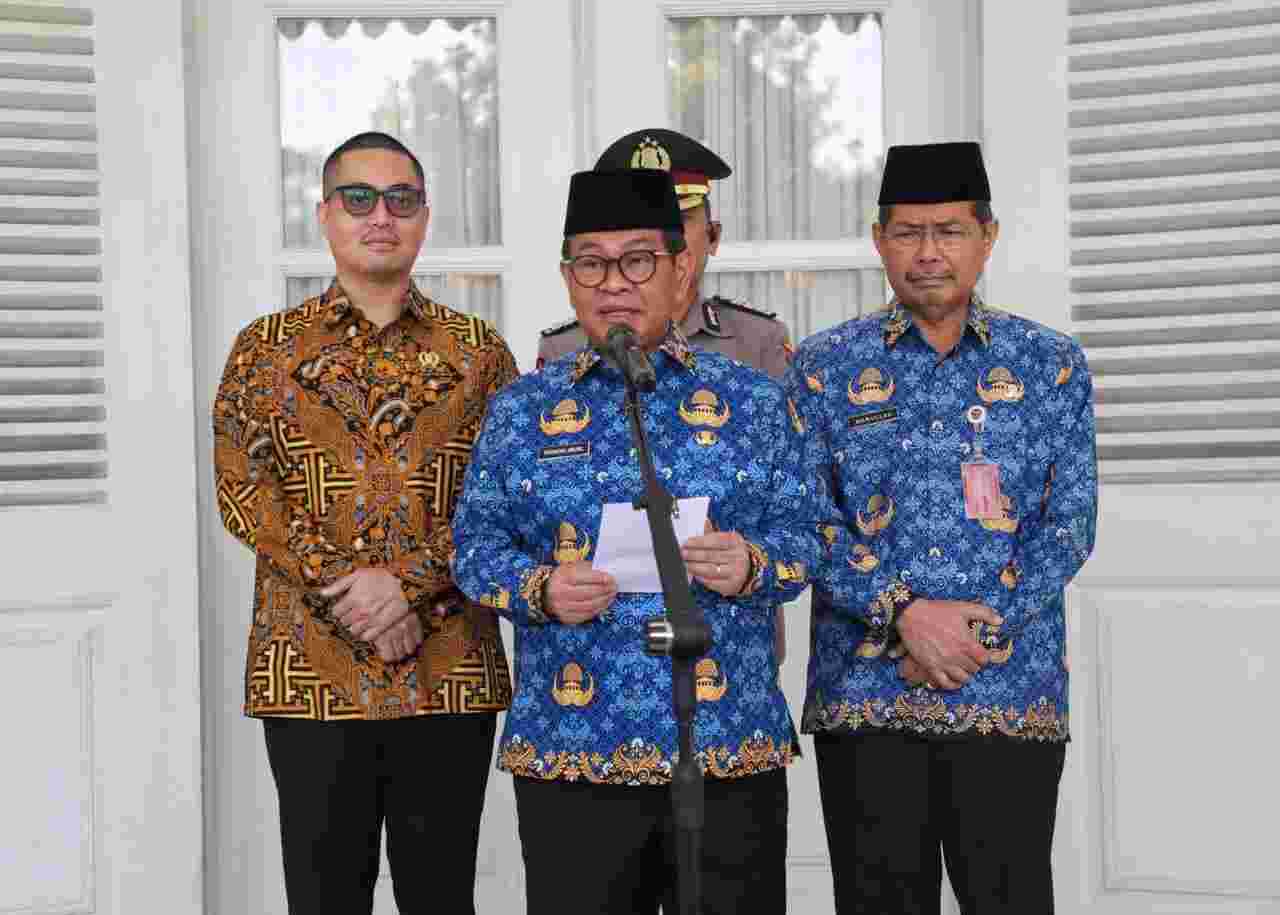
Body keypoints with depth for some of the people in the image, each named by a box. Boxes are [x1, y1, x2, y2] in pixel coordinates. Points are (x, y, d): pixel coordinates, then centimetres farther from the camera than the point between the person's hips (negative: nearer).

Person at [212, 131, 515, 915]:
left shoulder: (480, 350, 9)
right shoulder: (265, 347, 8)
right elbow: (242, 489, -2)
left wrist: (409, 582, -14)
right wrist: (344, 591, -13)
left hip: (450, 669, 1)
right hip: (310, 668, 0)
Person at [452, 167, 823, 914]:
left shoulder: (753, 400, 6)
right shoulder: (522, 408, 8)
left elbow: (802, 534, 4)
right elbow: (477, 542, 5)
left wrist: (752, 566, -18)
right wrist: (539, 589, -15)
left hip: (731, 742, 0)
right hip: (569, 749, 0)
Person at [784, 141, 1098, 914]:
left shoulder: (1051, 365, 7)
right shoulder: (824, 367, 6)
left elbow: (1070, 524, 1)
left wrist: (980, 629, -12)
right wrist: (903, 612, -14)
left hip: (1011, 693, 0)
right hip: (863, 695, 0)